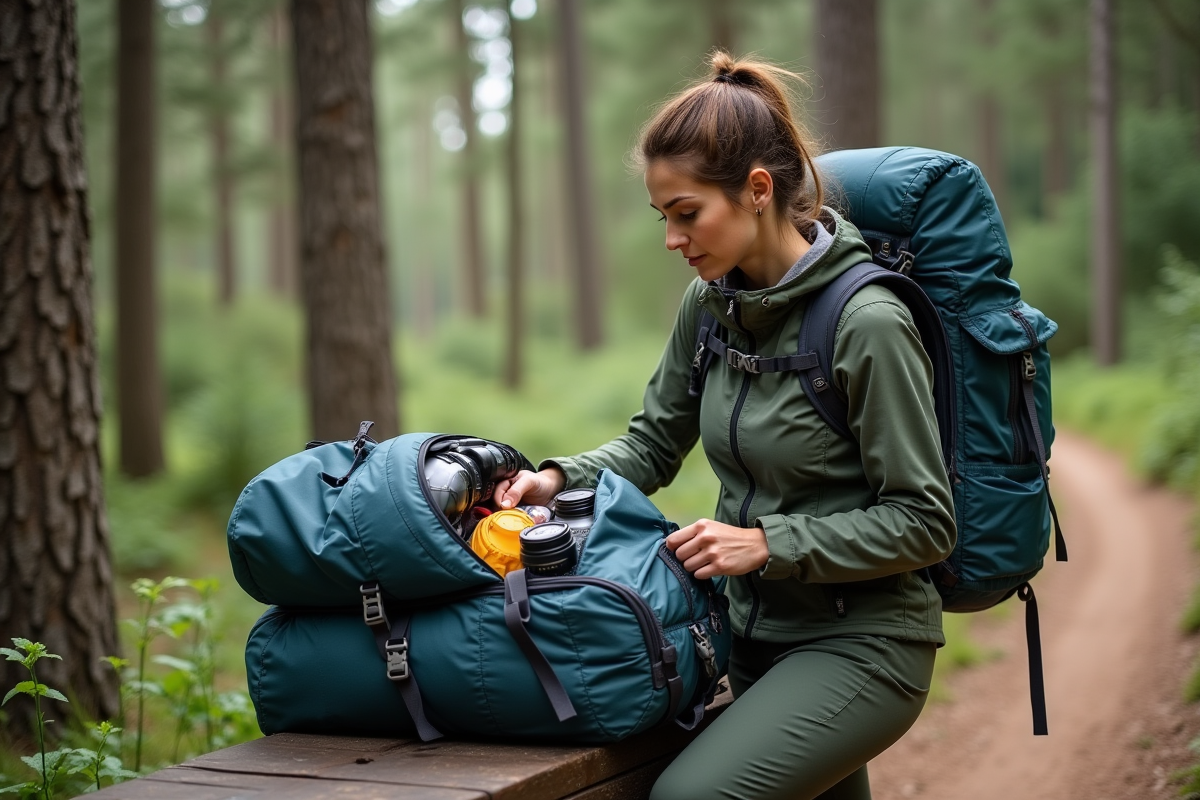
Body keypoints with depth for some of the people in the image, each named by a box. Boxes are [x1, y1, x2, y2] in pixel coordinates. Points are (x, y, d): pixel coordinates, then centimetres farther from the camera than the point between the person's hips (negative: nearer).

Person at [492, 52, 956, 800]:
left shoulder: (867, 323, -21)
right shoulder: (713, 300, 1)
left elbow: (925, 523, -17)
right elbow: (655, 442, 11)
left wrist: (769, 543, -23)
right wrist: (562, 478, -7)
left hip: (860, 642, -7)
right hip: (755, 629, 7)